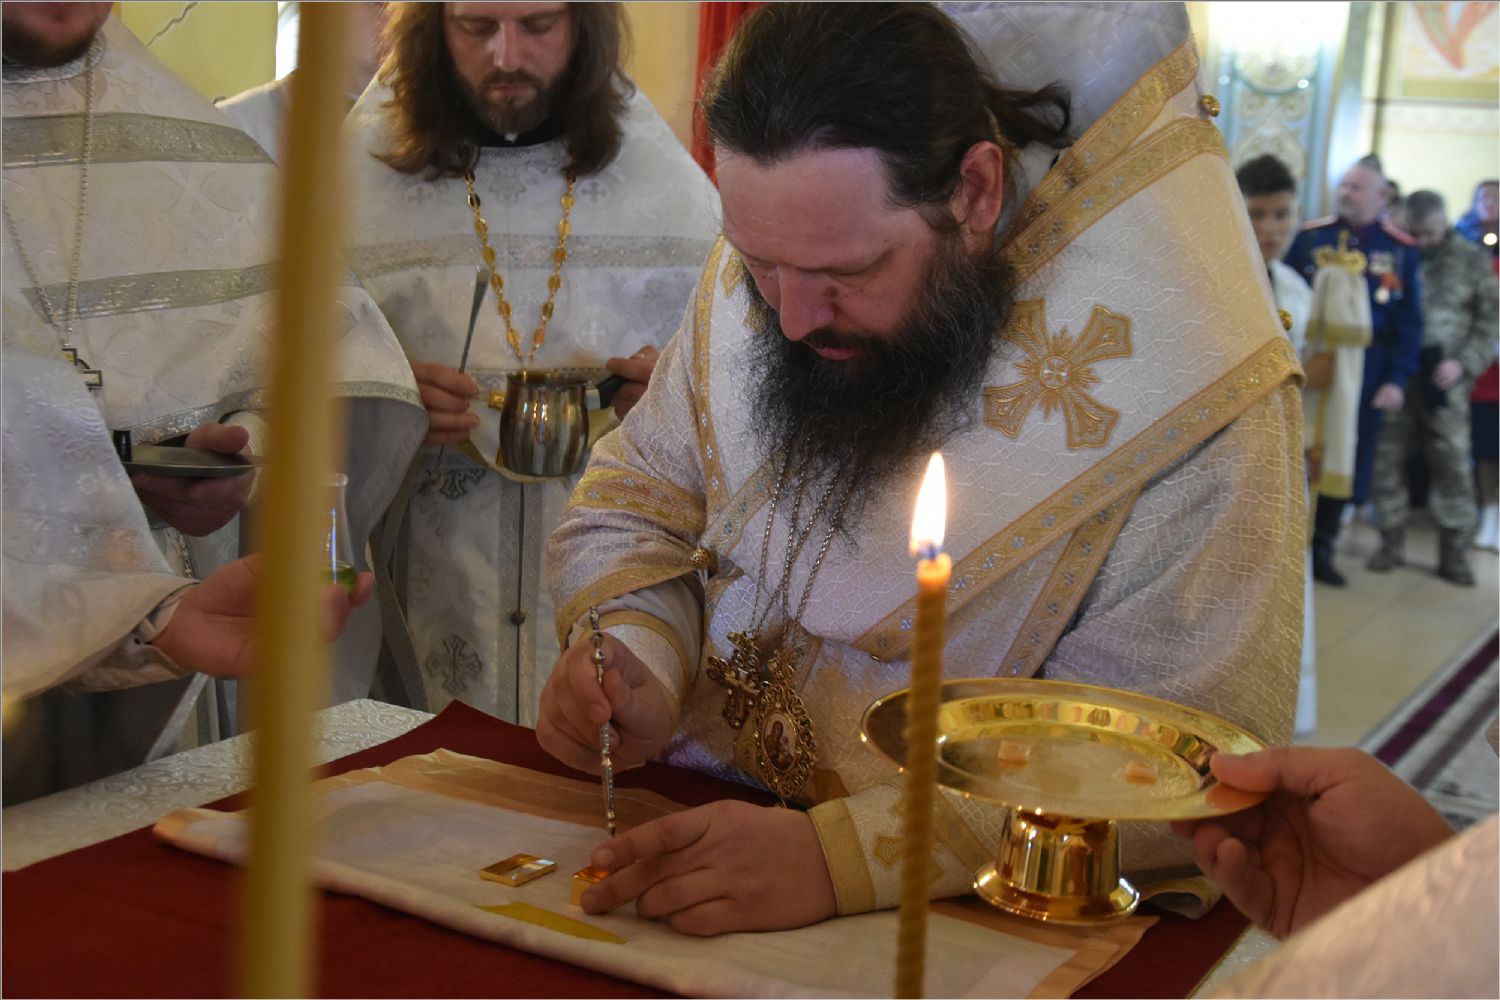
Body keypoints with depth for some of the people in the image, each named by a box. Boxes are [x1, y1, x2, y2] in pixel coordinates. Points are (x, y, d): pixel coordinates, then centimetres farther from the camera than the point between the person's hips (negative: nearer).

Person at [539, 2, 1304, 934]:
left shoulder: (1194, 390, -21)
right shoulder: (764, 265, -3)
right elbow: (635, 506, 7)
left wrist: (841, 855, -31)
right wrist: (636, 664, -14)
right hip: (693, 819, 3)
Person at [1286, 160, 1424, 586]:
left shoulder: (1401, 250, 2)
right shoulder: (1309, 236, 1)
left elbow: (1409, 322, 2)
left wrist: (1397, 379, -6)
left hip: (1364, 375, 1)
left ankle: (1321, 549, 18)